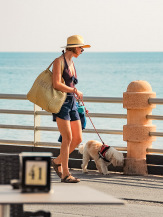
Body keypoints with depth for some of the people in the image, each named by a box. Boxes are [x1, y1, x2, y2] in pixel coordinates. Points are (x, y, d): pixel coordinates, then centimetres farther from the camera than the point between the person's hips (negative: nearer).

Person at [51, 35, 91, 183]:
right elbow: (56, 84, -17)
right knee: (68, 138, -11)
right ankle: (65, 174, -7)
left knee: (78, 138, 3)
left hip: (72, 104, 8)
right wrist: (75, 91, -11)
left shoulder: (71, 63, 17)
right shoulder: (59, 61, -8)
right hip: (61, 102, -8)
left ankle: (58, 161, 23)